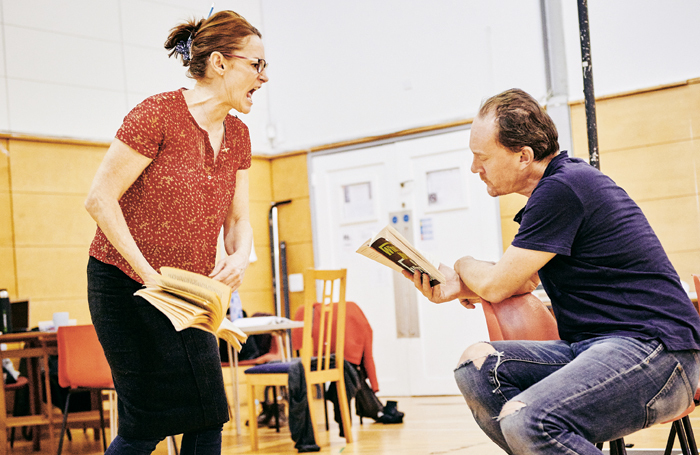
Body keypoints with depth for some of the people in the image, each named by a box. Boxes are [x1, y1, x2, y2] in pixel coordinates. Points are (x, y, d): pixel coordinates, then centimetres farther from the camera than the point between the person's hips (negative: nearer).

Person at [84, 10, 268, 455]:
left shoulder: (237, 135, 7)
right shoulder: (158, 114, -16)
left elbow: (239, 220, 11)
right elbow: (100, 199, -17)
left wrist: (240, 258, -12)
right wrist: (149, 274, -21)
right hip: (124, 282, -7)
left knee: (208, 417, 3)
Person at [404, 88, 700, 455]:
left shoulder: (563, 188, -15)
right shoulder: (561, 183, 17)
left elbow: (497, 286, -9)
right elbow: (523, 281, 26)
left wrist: (465, 266, 13)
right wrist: (459, 287, 9)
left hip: (655, 349, -10)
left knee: (526, 422, -32)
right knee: (476, 363, -4)